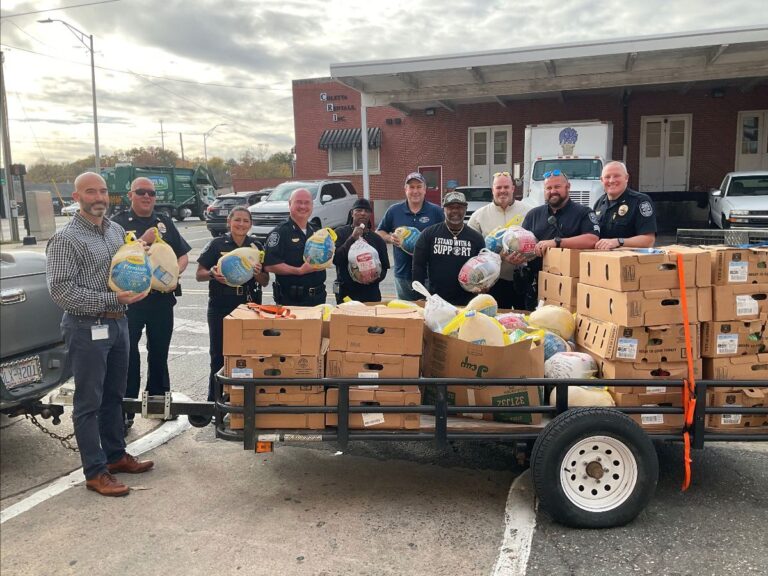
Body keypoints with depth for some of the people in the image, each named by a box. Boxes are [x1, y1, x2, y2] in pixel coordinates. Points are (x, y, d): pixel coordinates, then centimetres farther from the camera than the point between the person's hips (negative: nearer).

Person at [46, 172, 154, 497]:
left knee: (114, 396, 17)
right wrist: (111, 299, -22)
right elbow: (60, 290, -18)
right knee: (89, 403, 3)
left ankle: (115, 455, 32)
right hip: (86, 328, -7)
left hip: (117, 323, 7)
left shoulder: (117, 230, 9)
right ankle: (96, 472, 13)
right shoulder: (66, 239, -12)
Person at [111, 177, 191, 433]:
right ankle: (125, 409, 7)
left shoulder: (165, 222, 12)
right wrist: (142, 241, -20)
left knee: (159, 351, 15)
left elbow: (184, 256, 14)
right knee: (128, 354, 0)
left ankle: (158, 397, 31)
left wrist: (175, 271, -7)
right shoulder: (119, 223, 0)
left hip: (162, 297, 4)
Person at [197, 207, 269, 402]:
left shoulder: (256, 247, 7)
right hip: (221, 308, -2)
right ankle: (215, 400, 18)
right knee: (219, 355, 4)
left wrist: (258, 273, -12)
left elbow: (265, 281, 10)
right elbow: (199, 275, 1)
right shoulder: (217, 244, 0)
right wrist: (212, 274, -20)